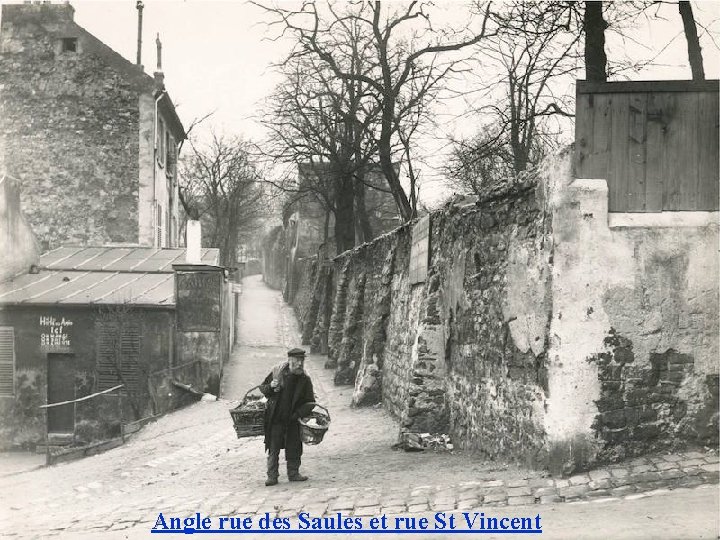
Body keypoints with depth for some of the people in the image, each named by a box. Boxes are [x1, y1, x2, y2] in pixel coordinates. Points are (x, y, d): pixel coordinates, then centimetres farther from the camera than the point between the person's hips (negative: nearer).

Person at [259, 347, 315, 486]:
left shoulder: (305, 380, -2)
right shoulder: (277, 372, -4)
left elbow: (310, 402, 1)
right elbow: (262, 388, 8)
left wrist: (298, 414, -13)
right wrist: (271, 387, -14)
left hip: (293, 421, 1)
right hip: (276, 418, -1)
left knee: (294, 448, 7)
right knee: (273, 448, -1)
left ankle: (293, 473, 20)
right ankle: (272, 476, 6)